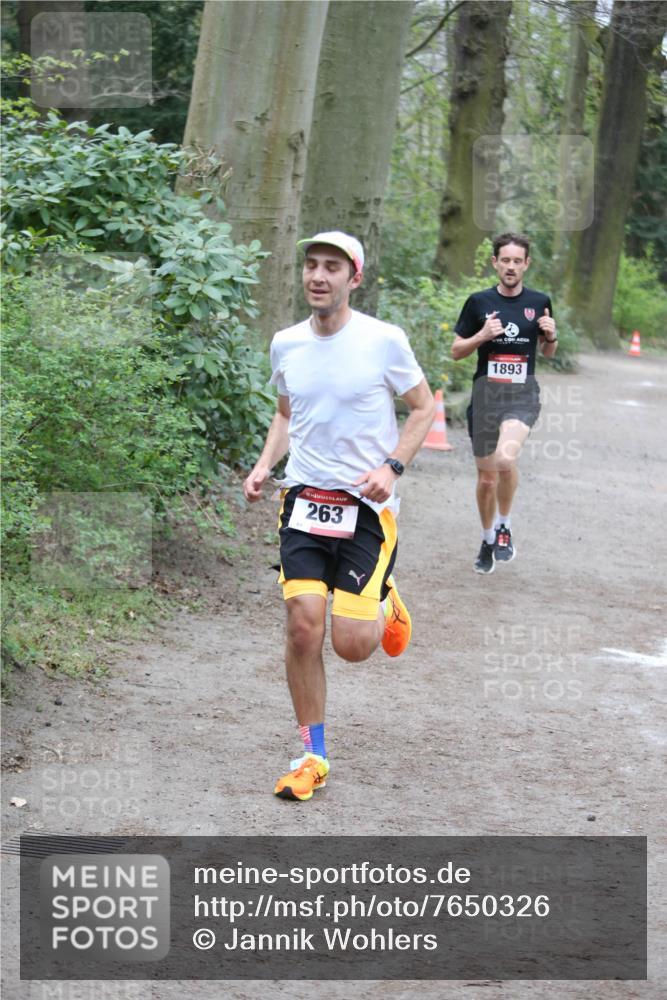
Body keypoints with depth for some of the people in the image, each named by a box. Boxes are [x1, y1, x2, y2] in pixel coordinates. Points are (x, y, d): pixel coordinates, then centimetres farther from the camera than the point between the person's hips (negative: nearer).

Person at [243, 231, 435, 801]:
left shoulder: (384, 341, -8)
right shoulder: (286, 345, 5)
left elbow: (424, 407, 3)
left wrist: (392, 467, -11)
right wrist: (264, 465, 4)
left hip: (367, 506, -3)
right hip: (304, 498, 3)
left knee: (352, 645, -8)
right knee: (303, 625, -10)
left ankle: (384, 605, 29)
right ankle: (313, 755, 5)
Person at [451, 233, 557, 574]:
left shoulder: (539, 302, 4)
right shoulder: (479, 302, 1)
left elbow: (548, 352, 17)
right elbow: (456, 351, 6)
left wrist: (551, 336, -5)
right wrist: (482, 336, -12)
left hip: (522, 395, -1)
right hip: (485, 394, 1)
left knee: (505, 458, -28)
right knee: (486, 476, 9)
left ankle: (504, 528, -5)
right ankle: (488, 539, 33)